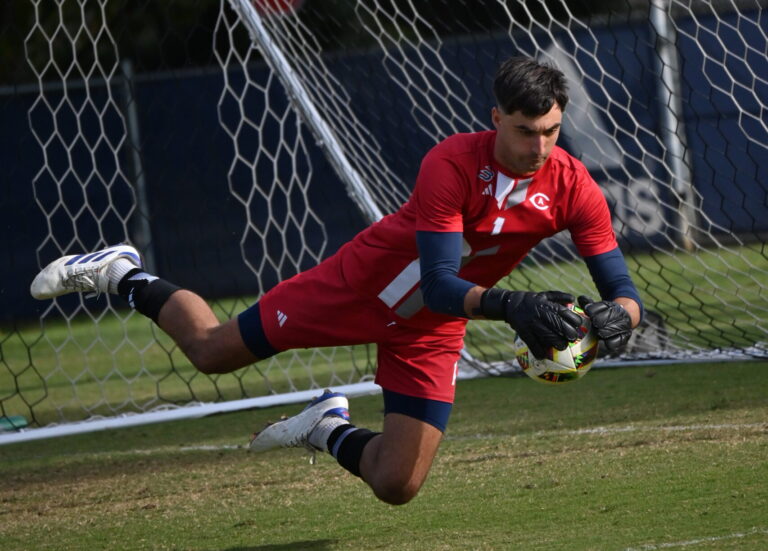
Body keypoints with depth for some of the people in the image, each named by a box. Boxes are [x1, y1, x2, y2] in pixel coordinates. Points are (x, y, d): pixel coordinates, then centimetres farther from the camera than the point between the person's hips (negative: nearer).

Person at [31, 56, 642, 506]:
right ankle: (119, 273, 35)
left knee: (397, 486, -3)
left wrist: (615, 317, -42)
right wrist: (509, 305, -52)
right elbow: (439, 284, -35)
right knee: (211, 350, 8)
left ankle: (331, 430, 31)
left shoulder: (574, 188, -20)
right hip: (364, 284, -3)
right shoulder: (453, 164, -31)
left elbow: (624, 293, -18)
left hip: (432, 331, 3)